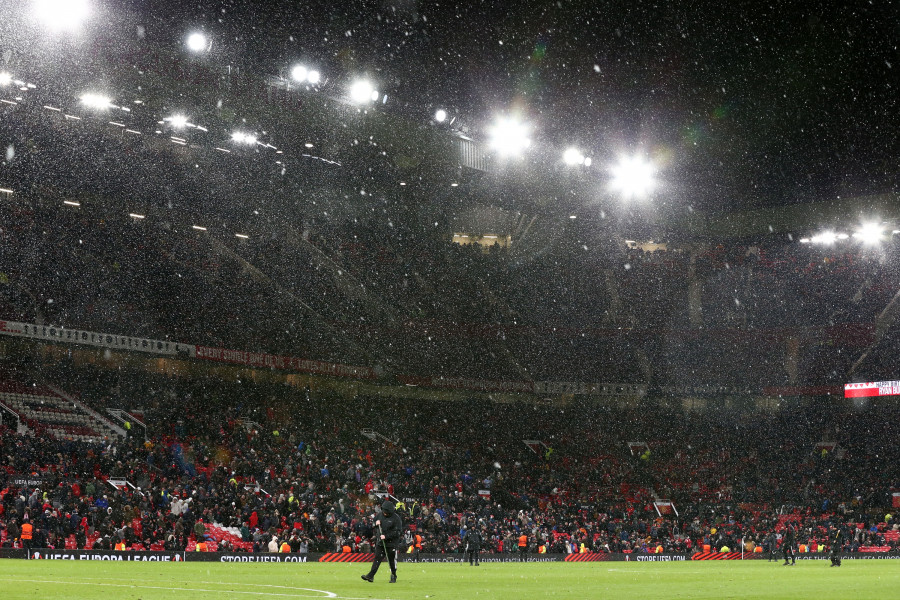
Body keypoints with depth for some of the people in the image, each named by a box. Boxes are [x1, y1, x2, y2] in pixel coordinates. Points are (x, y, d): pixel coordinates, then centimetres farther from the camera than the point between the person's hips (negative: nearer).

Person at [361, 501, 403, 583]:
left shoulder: (396, 518, -10)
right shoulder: (380, 515, 8)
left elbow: (398, 532, -14)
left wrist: (386, 536, -20)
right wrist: (376, 523, -2)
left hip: (391, 543, -4)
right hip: (380, 542, 4)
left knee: (392, 560, 5)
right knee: (377, 558, -4)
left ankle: (393, 577, 20)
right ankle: (371, 576, -10)